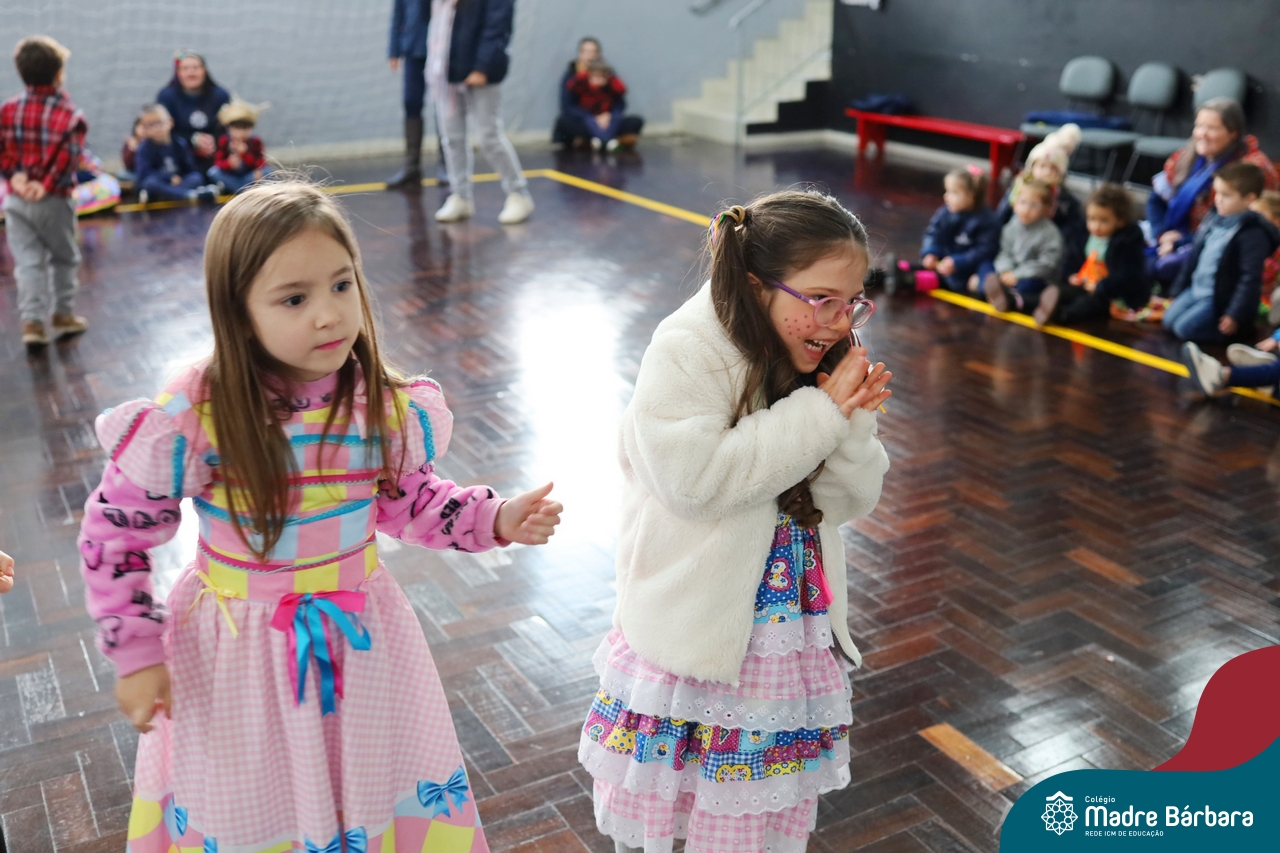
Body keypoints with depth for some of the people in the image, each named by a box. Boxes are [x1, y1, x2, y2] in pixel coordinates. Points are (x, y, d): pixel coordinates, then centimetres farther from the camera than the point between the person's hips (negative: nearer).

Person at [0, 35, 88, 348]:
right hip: (54, 201, -3)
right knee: (64, 258, 14)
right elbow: (68, 157, -21)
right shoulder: (70, 114, -12)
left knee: (28, 261, 5)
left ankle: (32, 322, -2)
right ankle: (63, 315, 24)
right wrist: (47, 186, -16)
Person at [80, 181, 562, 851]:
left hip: (361, 642, 3)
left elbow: (409, 501, 6)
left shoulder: (386, 406, -13)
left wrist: (497, 519, -9)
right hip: (238, 654, -2)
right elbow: (114, 532, -8)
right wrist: (135, 655, -6)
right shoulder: (192, 419, -22)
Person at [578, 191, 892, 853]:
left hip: (791, 631, 5)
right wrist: (819, 414, -23)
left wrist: (852, 421, -19)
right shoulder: (685, 354, -18)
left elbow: (851, 499, 2)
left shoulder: (827, 359, 0)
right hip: (691, 624, -5)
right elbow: (696, 478, -29)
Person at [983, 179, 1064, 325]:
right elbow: (1005, 253, 5)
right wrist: (1005, 271, -18)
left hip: (1037, 280, -6)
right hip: (1011, 274, 6)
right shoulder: (1012, 226, 3)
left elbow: (1045, 264, -19)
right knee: (985, 267, -14)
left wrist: (1017, 275, -23)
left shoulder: (1050, 233, -15)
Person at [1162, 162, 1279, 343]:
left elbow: (1251, 278, -21)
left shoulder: (1253, 234, -21)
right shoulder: (1213, 219, 4)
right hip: (1196, 290, 8)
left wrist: (1236, 315, -23)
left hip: (1221, 300, -8)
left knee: (1185, 328, -17)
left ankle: (1237, 327, 0)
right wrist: (1177, 291, 16)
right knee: (1169, 320, 3)